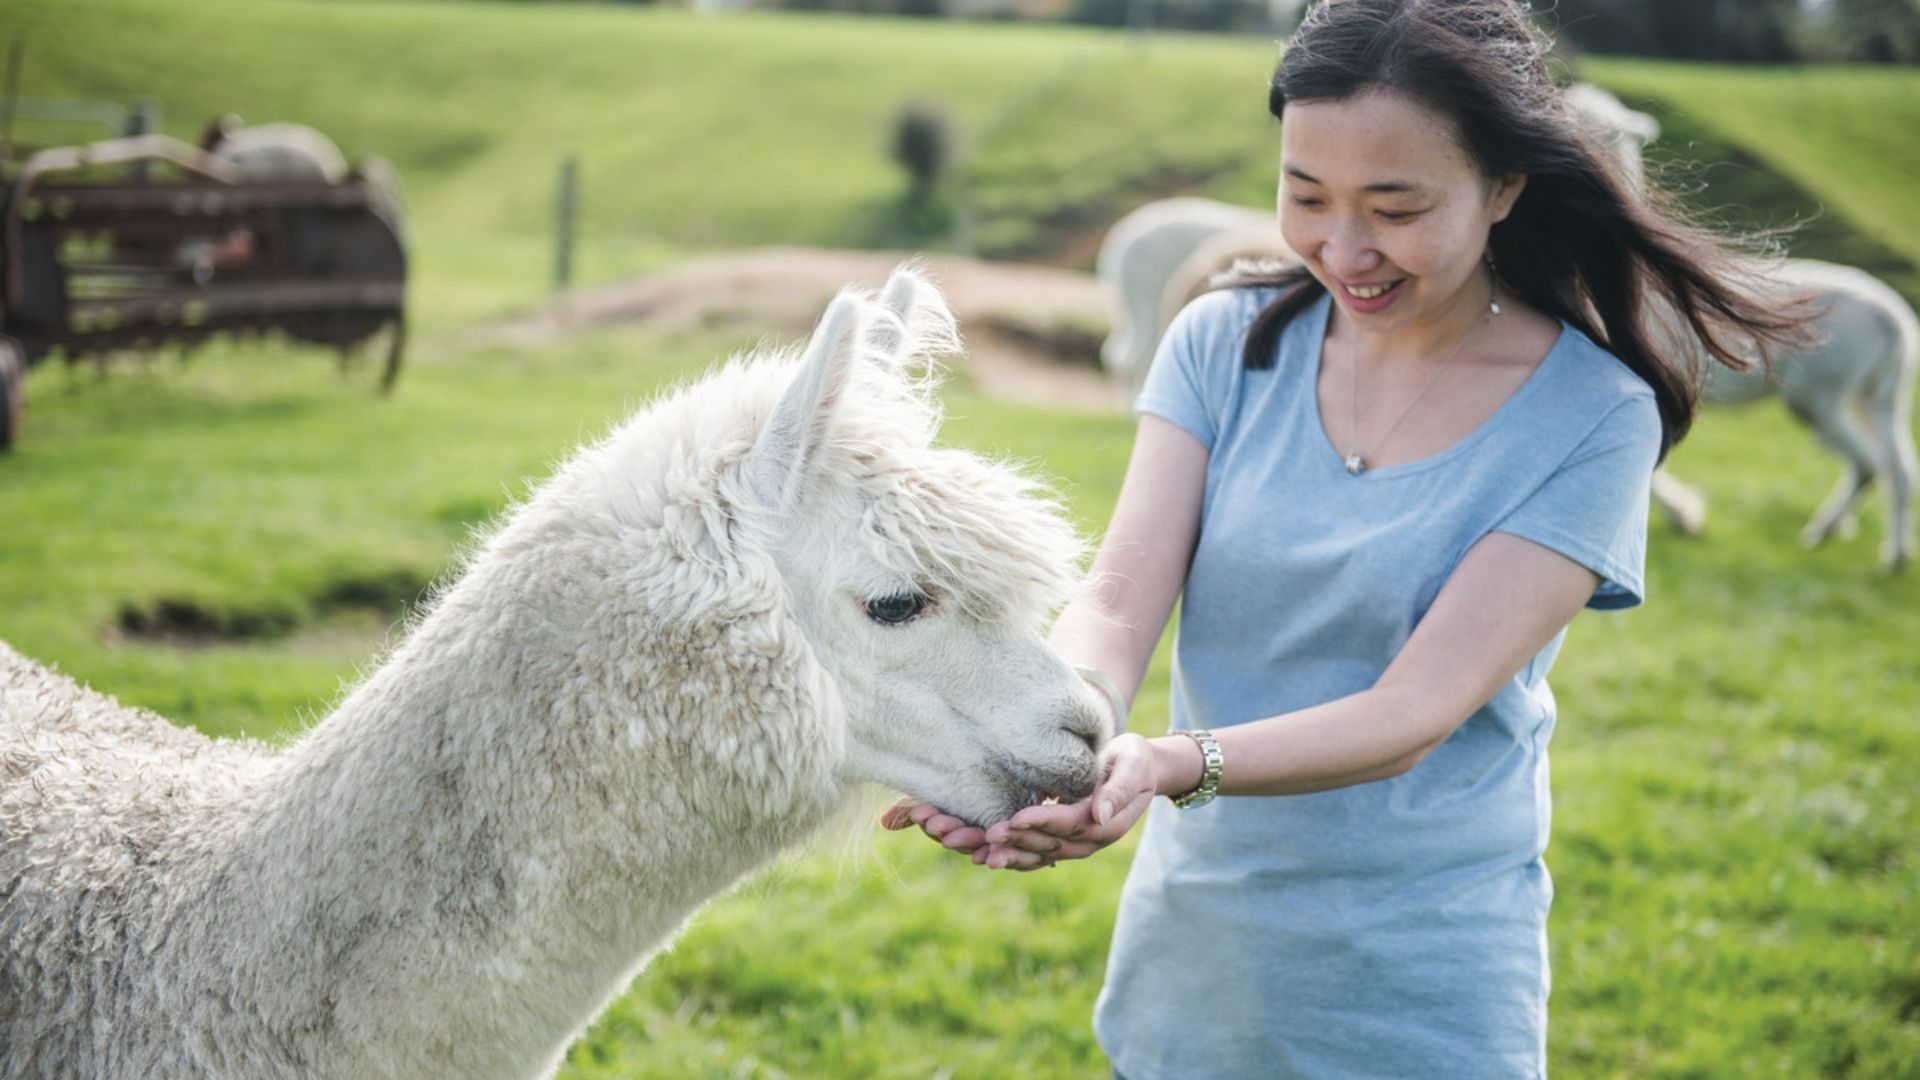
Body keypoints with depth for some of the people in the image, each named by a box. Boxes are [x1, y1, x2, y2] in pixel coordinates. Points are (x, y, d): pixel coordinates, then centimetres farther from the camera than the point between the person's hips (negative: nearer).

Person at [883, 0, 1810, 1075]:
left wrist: (1178, 764, -39)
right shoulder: (1225, 343, -3)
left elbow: (1413, 714, -22)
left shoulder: (1593, 417, -14)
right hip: (1189, 954, 3)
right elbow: (1119, 603, -12)